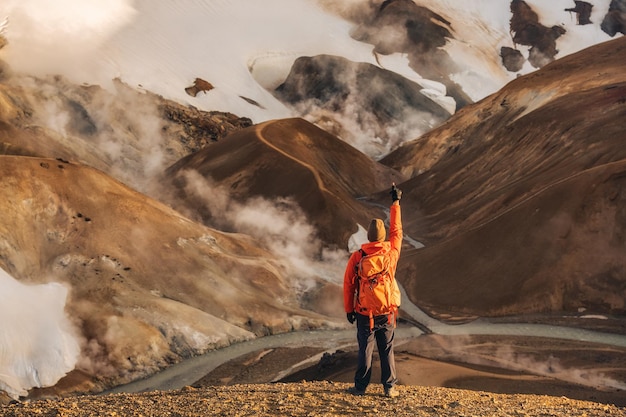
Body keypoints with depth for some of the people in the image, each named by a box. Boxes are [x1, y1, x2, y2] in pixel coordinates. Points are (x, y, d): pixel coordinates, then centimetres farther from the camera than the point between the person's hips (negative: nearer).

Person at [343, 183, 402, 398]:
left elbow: (348, 284, -4)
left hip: (365, 313, -1)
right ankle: (389, 386, 10)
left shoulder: (357, 257, -10)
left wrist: (349, 309, 7)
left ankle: (360, 386, 11)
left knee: (365, 349, 7)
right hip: (387, 311, 1)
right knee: (387, 349, 9)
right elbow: (397, 230, 11)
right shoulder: (391, 252, -6)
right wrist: (395, 203, 19)